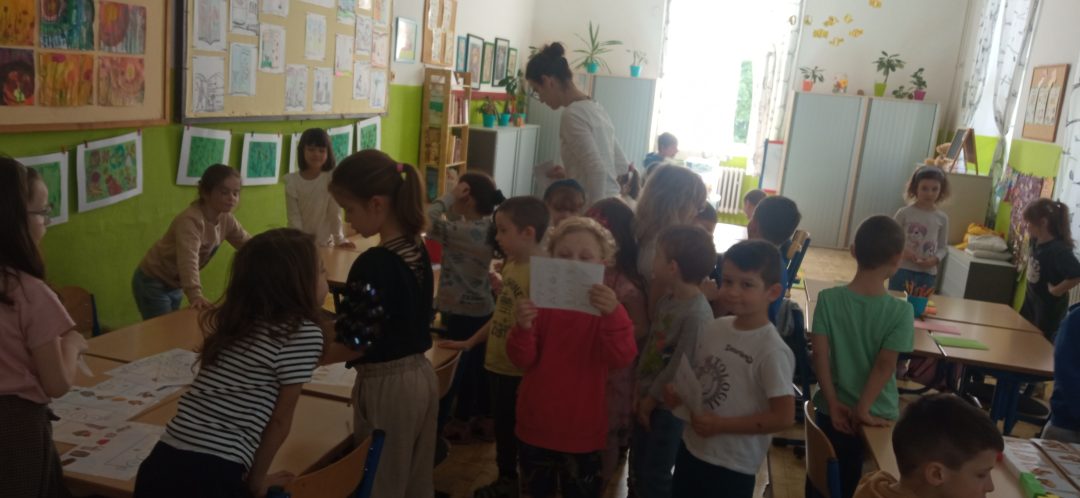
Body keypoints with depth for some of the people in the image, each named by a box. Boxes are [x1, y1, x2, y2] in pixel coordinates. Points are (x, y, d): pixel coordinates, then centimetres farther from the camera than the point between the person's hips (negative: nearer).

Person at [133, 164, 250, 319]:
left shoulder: (226, 220, -6)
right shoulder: (190, 220, -30)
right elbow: (188, 260, -44)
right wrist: (195, 295, -58)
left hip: (175, 285, 8)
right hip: (152, 282, -8)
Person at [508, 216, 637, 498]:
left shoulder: (606, 308, -9)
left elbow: (622, 359, -24)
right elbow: (522, 361, -9)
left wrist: (613, 315, -42)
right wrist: (523, 328, -30)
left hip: (583, 430, -2)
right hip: (536, 424, 2)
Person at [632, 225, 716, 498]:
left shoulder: (697, 315, -26)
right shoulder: (666, 299, 2)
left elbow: (679, 367, -23)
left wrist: (651, 399, -12)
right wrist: (640, 392, 6)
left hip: (669, 406, -8)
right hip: (648, 399, 8)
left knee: (655, 476, 6)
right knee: (637, 466, 22)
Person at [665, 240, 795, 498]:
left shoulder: (772, 351, -21)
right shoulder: (714, 328, -3)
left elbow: (783, 417, -21)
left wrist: (721, 425, -19)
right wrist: (677, 392, -7)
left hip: (732, 467, -6)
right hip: (690, 449, 6)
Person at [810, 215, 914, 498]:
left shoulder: (828, 299, -11)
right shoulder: (901, 311, -15)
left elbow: (820, 355, -13)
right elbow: (885, 366, -18)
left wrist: (833, 404, -6)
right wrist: (862, 410, -11)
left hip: (833, 411, 1)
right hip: (876, 416, -1)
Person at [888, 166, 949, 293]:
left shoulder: (942, 218, 4)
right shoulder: (904, 213, -4)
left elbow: (943, 247, 9)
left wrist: (935, 259, -10)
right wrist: (902, 250, -19)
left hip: (928, 273, 3)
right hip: (902, 269, -2)